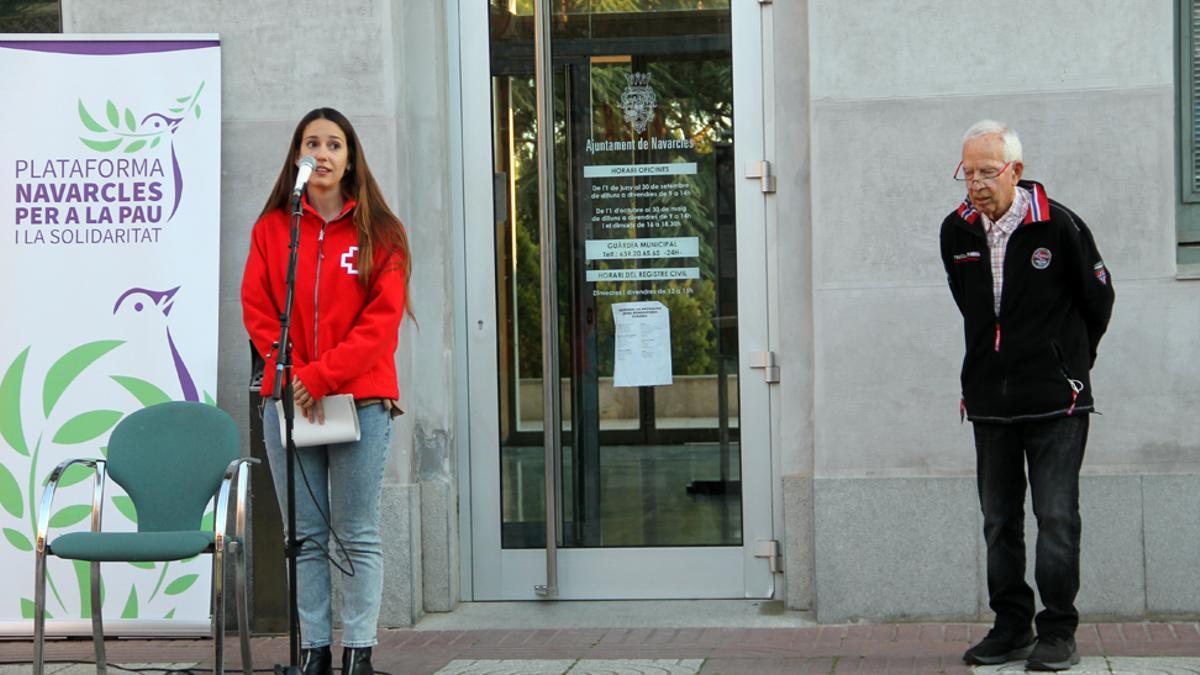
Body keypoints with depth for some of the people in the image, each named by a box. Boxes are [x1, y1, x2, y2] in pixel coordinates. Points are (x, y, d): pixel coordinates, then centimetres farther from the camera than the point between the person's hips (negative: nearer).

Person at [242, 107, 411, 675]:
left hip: (360, 399, -2)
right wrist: (292, 376, -9)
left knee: (357, 535, 0)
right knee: (305, 536, 5)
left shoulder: (379, 232, 3)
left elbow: (382, 318, -5)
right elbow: (257, 310, 5)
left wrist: (322, 377, -15)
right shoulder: (270, 229, 9)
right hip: (289, 400, 2)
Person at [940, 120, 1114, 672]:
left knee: (1056, 518, -4)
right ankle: (1011, 628, 18)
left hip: (1055, 400, -4)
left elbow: (1098, 301, 3)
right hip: (989, 400, 5)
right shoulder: (956, 232, 3)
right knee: (1000, 522, 9)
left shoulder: (1058, 226, -11)